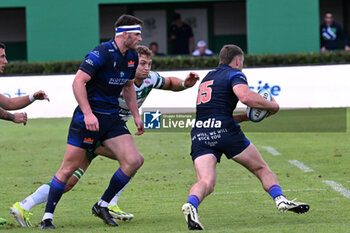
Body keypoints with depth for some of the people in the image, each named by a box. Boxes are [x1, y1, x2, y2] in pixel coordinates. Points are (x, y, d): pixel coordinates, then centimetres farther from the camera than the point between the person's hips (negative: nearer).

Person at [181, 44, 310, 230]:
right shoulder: (234, 74, 6)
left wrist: (245, 116, 32)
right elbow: (246, 96, -16)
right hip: (225, 132, -5)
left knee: (205, 182, -10)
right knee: (261, 168, 13)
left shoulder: (208, 77, 30)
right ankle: (280, 200, 0)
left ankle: (191, 204, -39)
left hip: (199, 134, 5)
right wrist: (272, 106, -1)